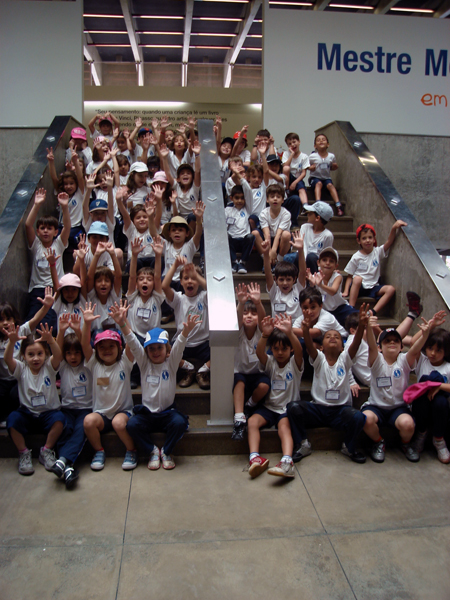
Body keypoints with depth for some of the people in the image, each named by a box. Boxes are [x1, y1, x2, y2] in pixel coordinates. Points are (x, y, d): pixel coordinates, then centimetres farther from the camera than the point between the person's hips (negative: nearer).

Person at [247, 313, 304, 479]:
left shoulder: (295, 364, 0)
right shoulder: (270, 362, 6)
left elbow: (299, 351, -24)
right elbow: (259, 352, -17)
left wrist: (289, 333, -44)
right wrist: (265, 335, -39)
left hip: (288, 408, -3)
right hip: (268, 406, 3)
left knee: (284, 425, -33)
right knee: (252, 421, -25)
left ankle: (287, 462, -52)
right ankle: (254, 458, -38)